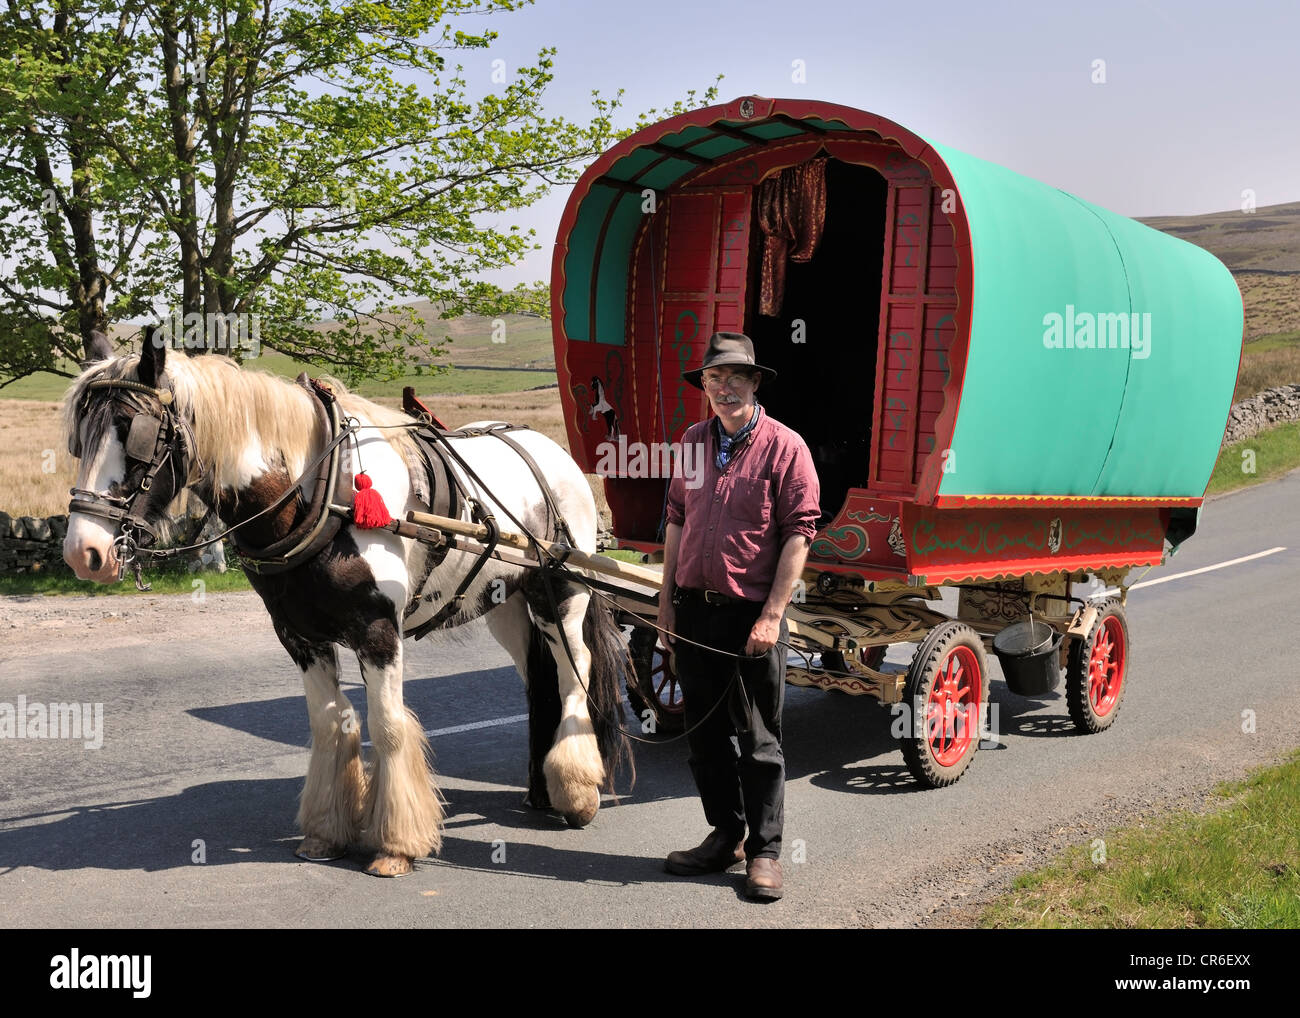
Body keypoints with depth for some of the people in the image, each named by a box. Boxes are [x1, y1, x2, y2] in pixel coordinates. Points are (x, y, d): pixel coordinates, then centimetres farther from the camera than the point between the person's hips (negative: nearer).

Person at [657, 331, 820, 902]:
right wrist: (666, 599, 12)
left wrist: (772, 614, -16)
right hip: (693, 609, 5)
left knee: (758, 738, 3)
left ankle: (764, 851, 15)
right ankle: (725, 836, 28)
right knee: (705, 731, 13)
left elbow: (798, 534, -11)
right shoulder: (692, 442, 9)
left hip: (751, 613, -5)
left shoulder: (784, 447, -8)